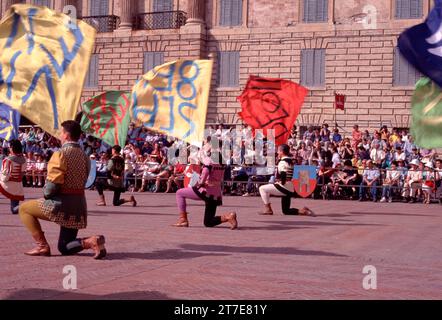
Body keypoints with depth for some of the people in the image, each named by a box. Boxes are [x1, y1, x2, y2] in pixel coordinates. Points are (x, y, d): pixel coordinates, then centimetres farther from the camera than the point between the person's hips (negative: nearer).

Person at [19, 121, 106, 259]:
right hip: (79, 205, 7)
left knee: (24, 208, 15)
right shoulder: (84, 156, 11)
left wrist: (45, 194, 2)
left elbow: (53, 184, -20)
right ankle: (92, 241, -8)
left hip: (61, 203, -7)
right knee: (64, 248, 19)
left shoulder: (60, 154, -13)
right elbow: (82, 181, 11)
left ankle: (42, 245, 5)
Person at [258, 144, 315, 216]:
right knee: (286, 211, 17)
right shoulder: (291, 161, 15)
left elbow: (283, 174, -25)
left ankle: (268, 209, -3)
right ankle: (302, 211, 0)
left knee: (262, 189, -3)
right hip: (291, 189, 9)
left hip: (284, 187, -9)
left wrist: (282, 183, -12)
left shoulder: (283, 162, -13)